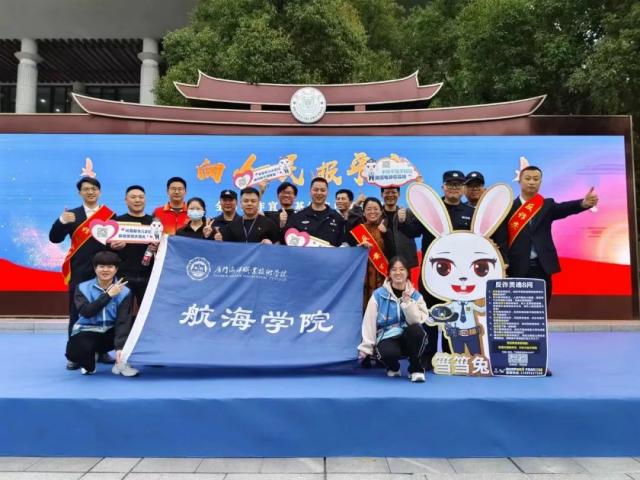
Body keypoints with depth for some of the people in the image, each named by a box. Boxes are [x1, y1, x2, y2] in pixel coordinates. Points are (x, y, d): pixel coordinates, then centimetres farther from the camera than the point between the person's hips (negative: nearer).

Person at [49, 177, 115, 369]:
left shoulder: (111, 216, 5)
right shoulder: (72, 215, 6)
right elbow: (54, 239, -3)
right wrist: (61, 221, -20)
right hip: (79, 273, 0)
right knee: (77, 314, 2)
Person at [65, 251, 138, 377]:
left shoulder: (124, 291, -8)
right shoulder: (83, 288, -6)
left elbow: (123, 321, -17)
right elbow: (86, 312, -23)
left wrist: (120, 347, -30)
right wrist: (108, 295, -23)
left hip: (111, 332, 1)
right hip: (87, 332, -1)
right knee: (75, 352, -33)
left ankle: (121, 362, -6)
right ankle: (88, 360, 7)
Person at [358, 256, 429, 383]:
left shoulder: (415, 295, 2)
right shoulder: (379, 294, -4)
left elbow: (416, 321, -13)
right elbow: (369, 322, -5)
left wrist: (407, 301, -21)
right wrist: (366, 348, -7)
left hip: (410, 339, 2)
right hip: (387, 338, -2)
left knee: (415, 329, -33)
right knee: (389, 352, -37)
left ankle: (416, 369, -9)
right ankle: (393, 367, 5)